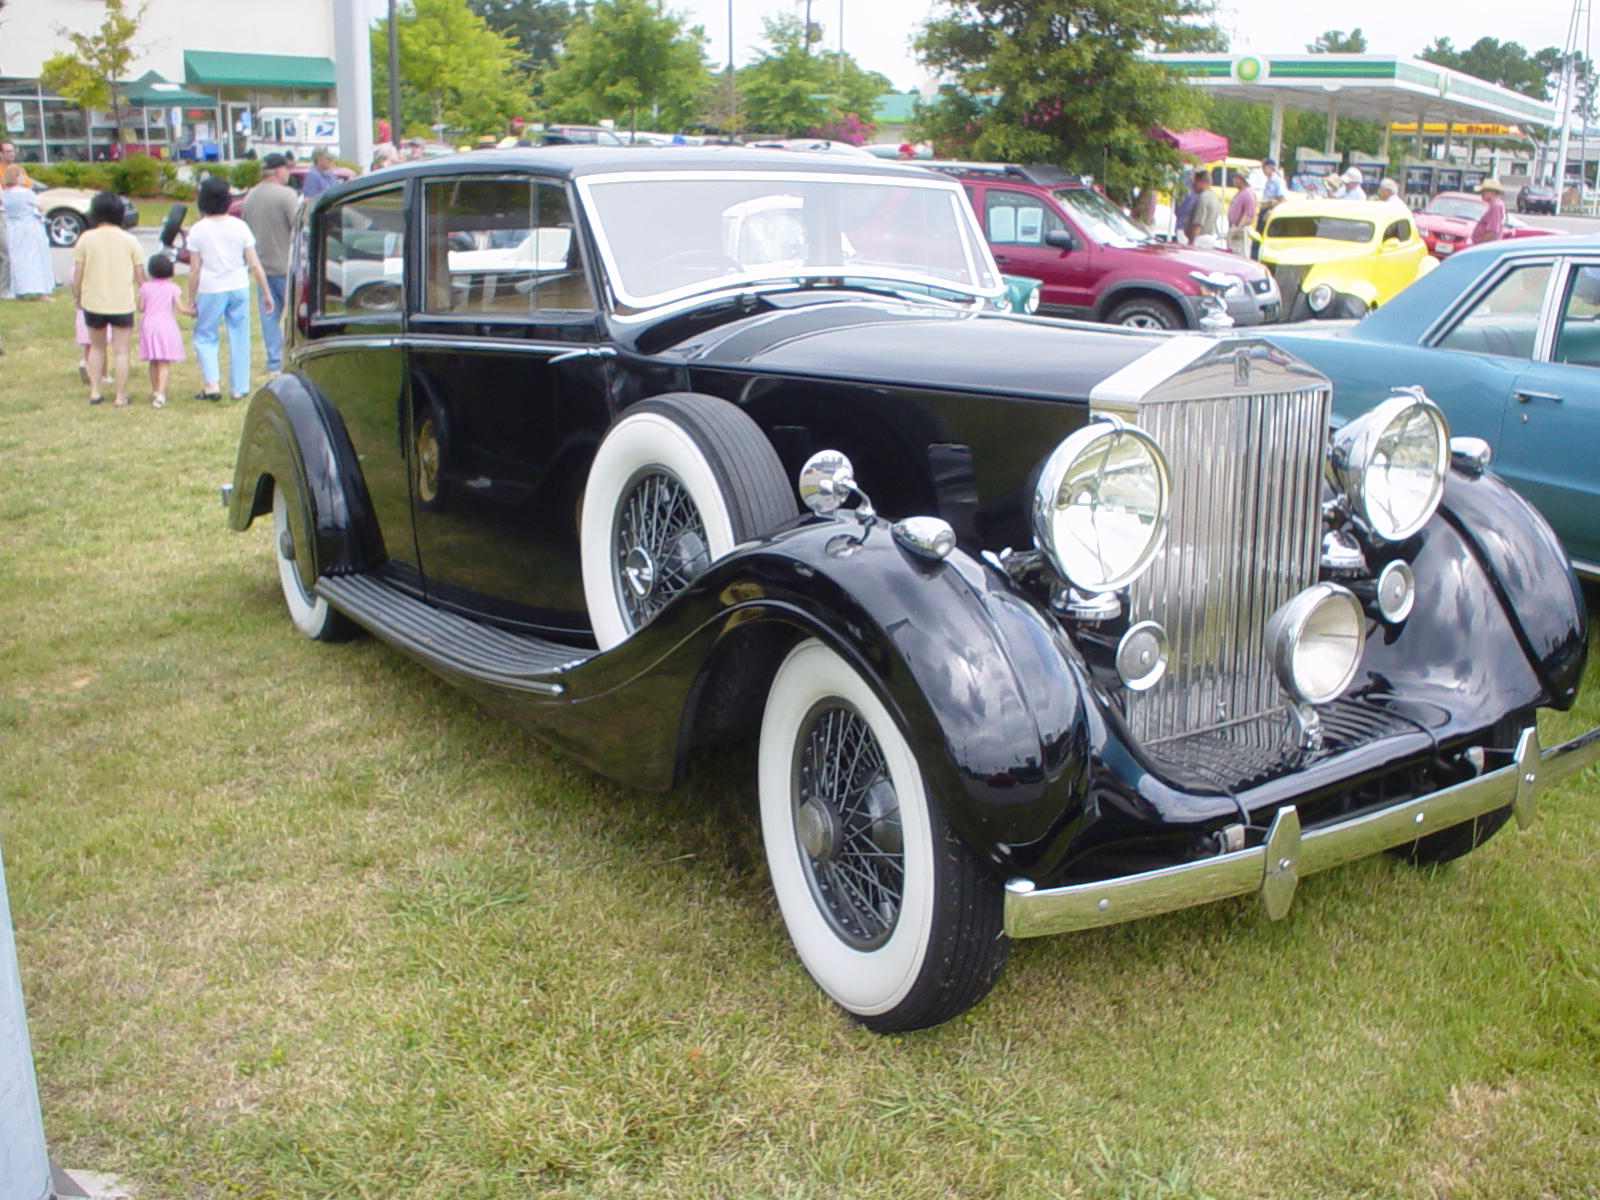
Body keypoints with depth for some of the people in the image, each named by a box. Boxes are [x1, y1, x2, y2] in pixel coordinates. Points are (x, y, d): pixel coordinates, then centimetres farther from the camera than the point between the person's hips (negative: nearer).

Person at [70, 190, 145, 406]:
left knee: (96, 347, 19)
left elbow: (78, 271, -2)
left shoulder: (86, 239, -3)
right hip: (122, 303, -1)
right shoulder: (130, 240, -3)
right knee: (121, 350, 3)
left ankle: (94, 391, 18)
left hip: (93, 302, 1)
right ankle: (121, 397, 3)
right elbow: (139, 273, -2)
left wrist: (76, 295, 11)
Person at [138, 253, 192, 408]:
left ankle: (155, 392, 28)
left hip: (148, 324, 3)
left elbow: (141, 308, 2)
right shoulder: (172, 287, -3)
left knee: (153, 362, 16)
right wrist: (193, 311, 10)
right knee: (164, 363, -6)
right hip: (166, 325, -3)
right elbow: (181, 308, -8)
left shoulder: (145, 286, 2)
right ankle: (160, 395, -17)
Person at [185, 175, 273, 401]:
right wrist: (266, 293, 4)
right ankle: (239, 388, 11)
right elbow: (254, 264, -2)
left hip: (211, 290, -2)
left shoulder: (198, 230, -5)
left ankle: (212, 383, -3)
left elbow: (194, 270, -5)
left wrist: (191, 300, 2)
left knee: (205, 336, 11)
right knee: (239, 337, 8)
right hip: (238, 288, 2)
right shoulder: (239, 226, -1)